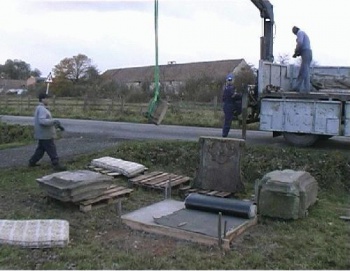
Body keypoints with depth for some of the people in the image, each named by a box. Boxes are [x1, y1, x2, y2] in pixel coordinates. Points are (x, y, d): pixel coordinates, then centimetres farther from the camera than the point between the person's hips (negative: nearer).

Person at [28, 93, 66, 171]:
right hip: (45, 135, -11)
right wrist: (54, 122, -27)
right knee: (52, 151, -5)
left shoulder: (41, 108, 17)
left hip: (42, 135, 11)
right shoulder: (42, 109, -18)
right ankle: (56, 165, -2)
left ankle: (32, 162, 28)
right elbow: (42, 121, -31)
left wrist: (57, 124, 17)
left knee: (40, 149, 20)